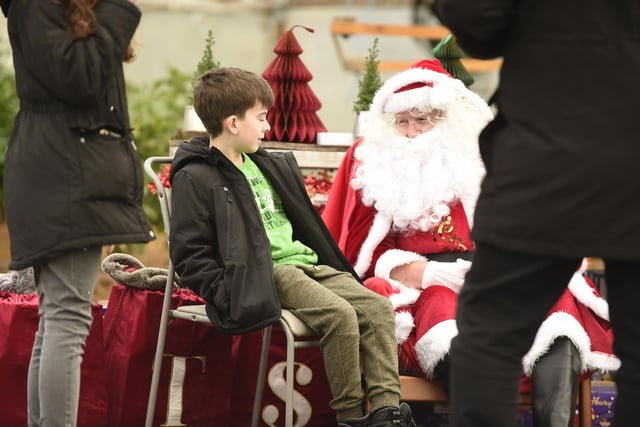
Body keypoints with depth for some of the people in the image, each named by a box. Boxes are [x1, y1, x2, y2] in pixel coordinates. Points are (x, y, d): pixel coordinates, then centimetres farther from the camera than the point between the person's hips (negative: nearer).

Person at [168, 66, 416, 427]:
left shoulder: (272, 167, 21)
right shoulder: (195, 179, -5)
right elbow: (190, 256, -10)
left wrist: (335, 268, 20)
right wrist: (234, 297, -18)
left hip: (306, 263, 8)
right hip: (265, 276, -8)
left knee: (378, 308, -13)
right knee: (340, 315, -28)